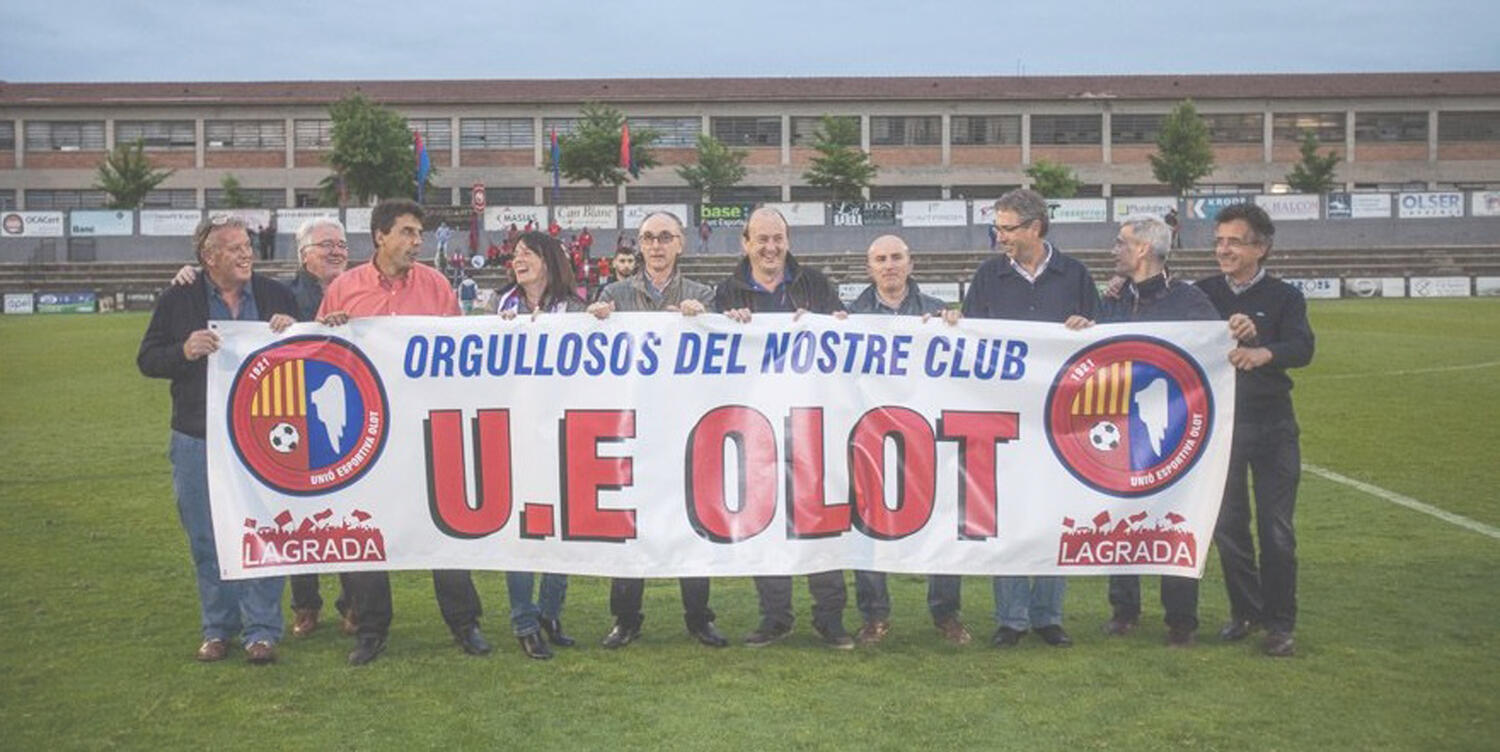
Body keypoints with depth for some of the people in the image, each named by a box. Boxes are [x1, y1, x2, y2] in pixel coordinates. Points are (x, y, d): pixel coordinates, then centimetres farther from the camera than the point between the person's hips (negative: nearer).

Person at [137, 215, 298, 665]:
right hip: (198, 441, 0)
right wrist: (185, 351, -14)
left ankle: (262, 630, 11)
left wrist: (292, 331, -12)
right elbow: (147, 359, 4)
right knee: (207, 542, 8)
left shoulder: (276, 295, 5)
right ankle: (217, 629, 22)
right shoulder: (178, 300, 3)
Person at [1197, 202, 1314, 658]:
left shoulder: (1283, 297, -1)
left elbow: (1303, 348, -17)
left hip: (1272, 426, -2)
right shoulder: (1202, 294, 6)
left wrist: (1263, 352, -37)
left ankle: (1279, 623, 12)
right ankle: (1245, 611, 25)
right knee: (1227, 526, 7)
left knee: (1276, 529, 0)